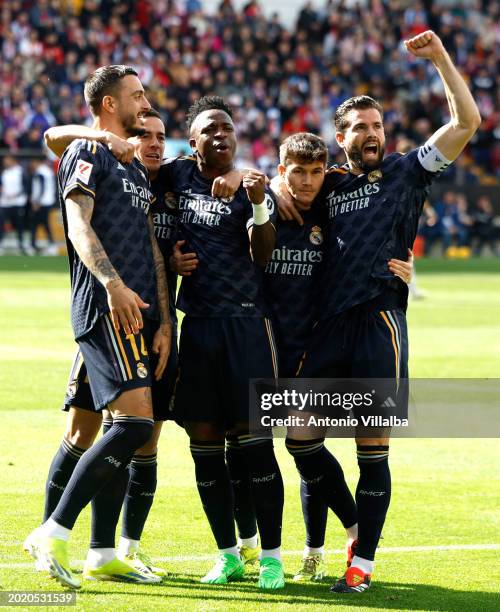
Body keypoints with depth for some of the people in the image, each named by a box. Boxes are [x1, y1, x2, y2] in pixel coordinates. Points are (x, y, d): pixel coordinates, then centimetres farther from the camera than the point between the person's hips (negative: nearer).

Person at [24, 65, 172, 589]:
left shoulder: (137, 169, 26)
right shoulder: (87, 154, -1)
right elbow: (79, 227, -15)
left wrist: (164, 321, 13)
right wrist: (112, 283, -31)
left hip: (138, 311, 9)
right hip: (104, 309, -9)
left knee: (129, 429, 7)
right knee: (135, 422, -18)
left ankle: (101, 555, 11)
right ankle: (53, 534, -16)